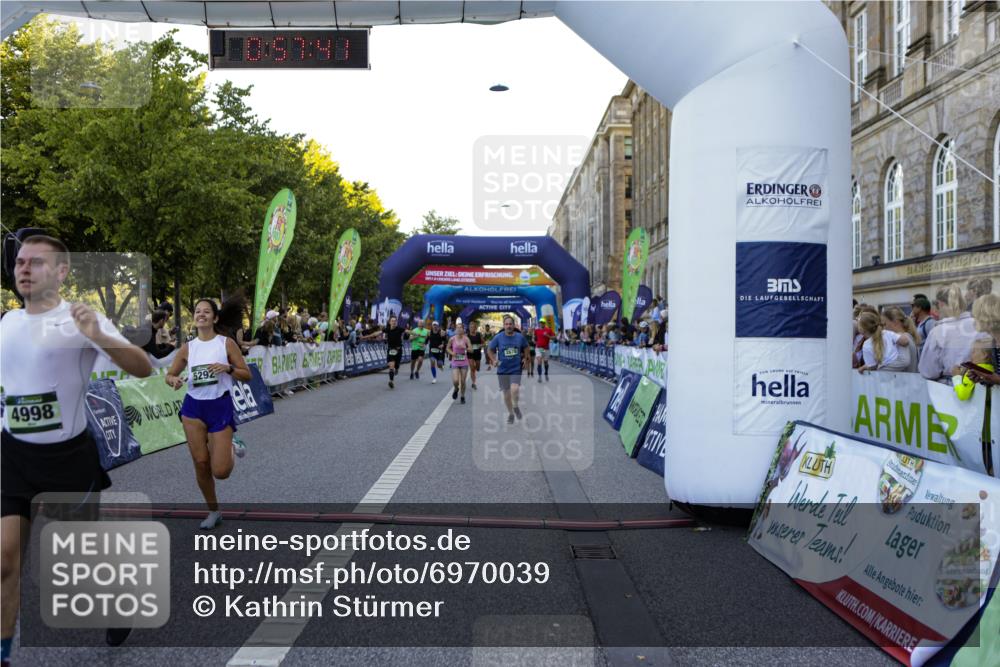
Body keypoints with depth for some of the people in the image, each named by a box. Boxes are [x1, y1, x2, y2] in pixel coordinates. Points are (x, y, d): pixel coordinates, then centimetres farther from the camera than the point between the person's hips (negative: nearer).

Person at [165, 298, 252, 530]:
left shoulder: (226, 343, -4)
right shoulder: (188, 347, 4)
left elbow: (247, 375, -2)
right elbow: (169, 374, 12)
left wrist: (228, 368, -20)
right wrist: (174, 380, -11)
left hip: (220, 406, -3)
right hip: (194, 407, 3)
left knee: (220, 471, -8)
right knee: (201, 464, 3)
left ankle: (231, 449, 27)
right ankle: (213, 512, 23)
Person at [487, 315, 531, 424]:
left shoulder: (520, 337, -3)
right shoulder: (498, 337, -6)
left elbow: (526, 347, 17)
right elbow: (489, 350, 7)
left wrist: (525, 358, 9)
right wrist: (494, 360, -6)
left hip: (516, 369, -1)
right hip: (502, 370, 1)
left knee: (514, 389, -22)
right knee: (506, 393, 8)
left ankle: (515, 406, 7)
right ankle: (510, 414, 29)